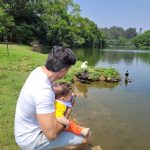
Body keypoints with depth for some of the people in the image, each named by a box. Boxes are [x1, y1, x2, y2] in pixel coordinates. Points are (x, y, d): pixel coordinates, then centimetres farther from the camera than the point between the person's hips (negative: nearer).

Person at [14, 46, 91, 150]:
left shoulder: (39, 70, -10)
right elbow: (51, 134, -32)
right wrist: (68, 108, -19)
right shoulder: (43, 91, -36)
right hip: (30, 139, -9)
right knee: (85, 137, -12)